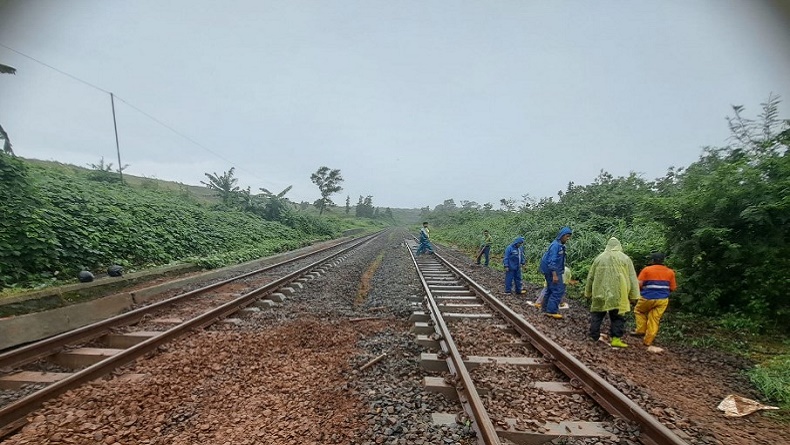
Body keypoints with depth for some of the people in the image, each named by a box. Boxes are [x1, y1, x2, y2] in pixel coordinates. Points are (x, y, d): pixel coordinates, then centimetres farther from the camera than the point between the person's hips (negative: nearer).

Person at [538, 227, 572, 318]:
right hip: (553, 271, -10)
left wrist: (556, 273, 21)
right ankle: (552, 311, -9)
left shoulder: (560, 245, 12)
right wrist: (554, 275, -25)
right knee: (558, 290, -10)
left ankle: (547, 309, 23)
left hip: (553, 271, 10)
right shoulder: (555, 245, -18)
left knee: (550, 290, 15)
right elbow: (552, 261, -22)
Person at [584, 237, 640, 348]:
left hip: (600, 293, 1)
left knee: (597, 315, 10)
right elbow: (632, 279, 2)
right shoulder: (625, 258, 4)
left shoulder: (599, 258, 8)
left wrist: (588, 292, 20)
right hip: (618, 294, -1)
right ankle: (616, 338, 0)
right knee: (617, 317, 6)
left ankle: (594, 337, 12)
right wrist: (634, 296, 4)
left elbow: (590, 277, 12)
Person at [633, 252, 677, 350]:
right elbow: (672, 288, 7)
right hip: (663, 300, 3)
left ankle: (641, 330, 16)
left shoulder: (646, 270, -5)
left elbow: (638, 284, -10)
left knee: (638, 311, 23)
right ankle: (648, 341, 10)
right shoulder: (670, 272, 6)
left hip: (648, 298, -3)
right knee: (654, 320, 7)